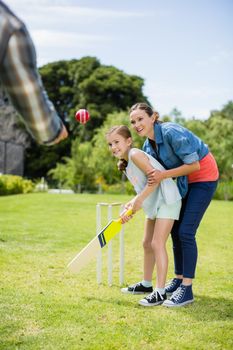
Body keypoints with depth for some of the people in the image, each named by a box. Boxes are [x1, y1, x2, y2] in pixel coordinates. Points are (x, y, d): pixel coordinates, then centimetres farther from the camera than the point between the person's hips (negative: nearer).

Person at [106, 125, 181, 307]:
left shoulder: (135, 154, -16)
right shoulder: (126, 164, 12)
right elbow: (143, 189, 12)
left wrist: (138, 200, -20)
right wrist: (130, 209, 0)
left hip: (167, 201, -10)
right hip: (154, 204, 10)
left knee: (157, 244, -12)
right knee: (147, 244, 16)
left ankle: (160, 291, -8)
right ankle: (146, 284, 30)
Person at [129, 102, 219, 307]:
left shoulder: (171, 132, -27)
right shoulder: (148, 146, -1)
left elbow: (194, 165, -26)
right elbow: (153, 179, 3)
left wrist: (164, 174, -30)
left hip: (204, 177, -9)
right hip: (184, 181, 9)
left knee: (185, 232, -14)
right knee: (176, 231, 10)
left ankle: (187, 290, -7)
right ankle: (178, 280, 24)